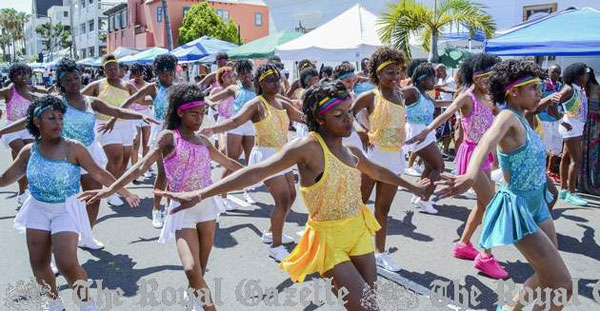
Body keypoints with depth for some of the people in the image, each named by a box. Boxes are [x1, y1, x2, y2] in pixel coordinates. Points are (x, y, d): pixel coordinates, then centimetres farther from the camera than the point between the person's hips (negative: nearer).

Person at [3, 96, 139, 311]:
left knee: (66, 264, -14)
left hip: (66, 210, -4)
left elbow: (99, 174, -9)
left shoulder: (73, 148, -15)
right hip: (38, 210, 4)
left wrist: (125, 193, -5)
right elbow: (7, 178, 9)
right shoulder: (29, 151, -4)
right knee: (38, 265, 9)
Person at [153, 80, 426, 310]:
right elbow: (258, 172, -28)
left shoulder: (351, 152, 4)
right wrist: (201, 194, -34)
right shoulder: (308, 147, -20)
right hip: (330, 240, -7)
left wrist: (412, 187, 37)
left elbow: (377, 172, 25)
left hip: (359, 232, 7)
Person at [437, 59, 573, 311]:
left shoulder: (521, 119, 3)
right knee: (563, 286, -6)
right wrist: (471, 176, -64)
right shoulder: (508, 117, -24)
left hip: (536, 205, 10)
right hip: (518, 210, -9)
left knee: (547, 277, 22)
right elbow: (487, 141, -46)